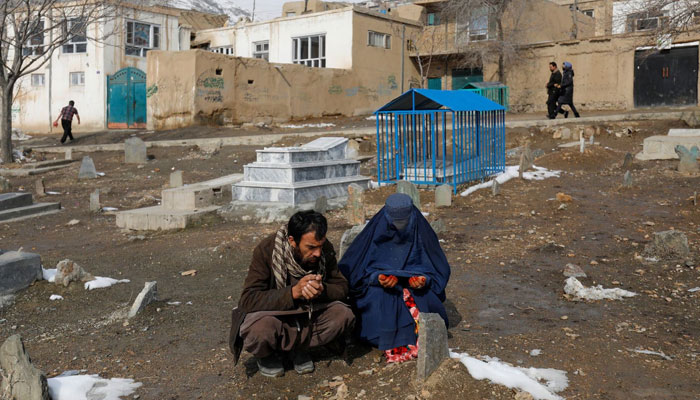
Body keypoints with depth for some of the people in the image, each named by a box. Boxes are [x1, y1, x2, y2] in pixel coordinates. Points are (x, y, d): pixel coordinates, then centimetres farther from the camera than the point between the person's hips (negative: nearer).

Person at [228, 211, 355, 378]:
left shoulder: (325, 248, -13)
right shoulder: (266, 250, -24)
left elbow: (342, 288, -8)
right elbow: (248, 299, -29)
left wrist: (322, 290, -33)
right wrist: (293, 292, -41)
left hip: (309, 314, 4)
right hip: (272, 313, -4)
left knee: (343, 315, -23)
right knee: (260, 330, -38)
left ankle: (298, 348, 3)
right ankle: (267, 355, 1)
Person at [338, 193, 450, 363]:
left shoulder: (420, 231, -5)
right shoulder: (376, 231, -9)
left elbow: (439, 267, 3)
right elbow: (351, 267, -7)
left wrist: (425, 279, -20)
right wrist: (376, 277, -26)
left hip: (413, 285, 1)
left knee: (426, 300, -30)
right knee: (378, 301, -33)